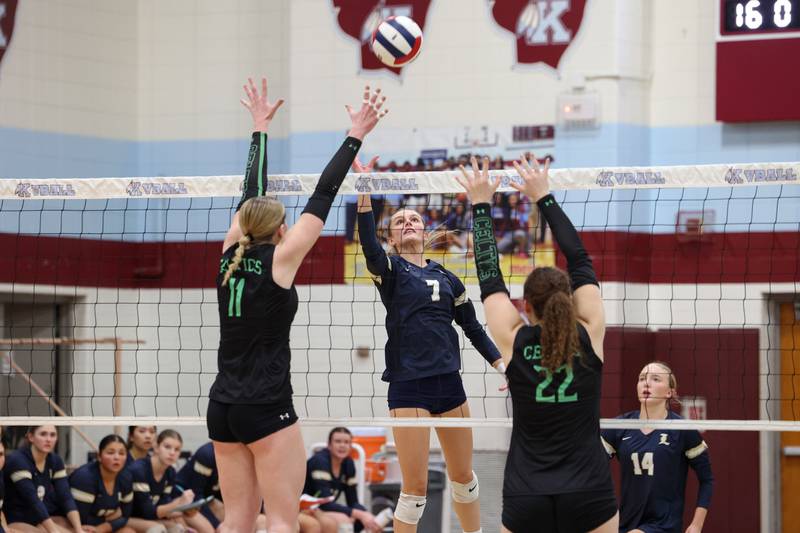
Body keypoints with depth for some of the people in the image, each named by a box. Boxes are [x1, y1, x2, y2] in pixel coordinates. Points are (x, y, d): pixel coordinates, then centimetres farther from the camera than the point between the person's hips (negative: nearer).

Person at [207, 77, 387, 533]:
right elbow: (322, 198, -8)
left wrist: (262, 128, 27)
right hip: (267, 409, -7)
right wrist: (355, 136, -4)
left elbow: (251, 194, 17)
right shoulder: (279, 260, -8)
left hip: (222, 407, 7)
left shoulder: (231, 256, 5)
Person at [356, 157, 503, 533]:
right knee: (415, 487, -7)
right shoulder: (390, 270, 0)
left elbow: (473, 328, 20)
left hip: (449, 383, 5)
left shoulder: (446, 278, 14)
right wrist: (364, 191, -34)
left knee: (463, 477, 16)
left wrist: (501, 364, 7)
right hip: (408, 387, -5)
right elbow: (368, 244, -21)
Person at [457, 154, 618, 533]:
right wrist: (544, 197, 15)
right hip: (589, 497, 0)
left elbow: (489, 275, 9)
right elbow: (580, 260, 9)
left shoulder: (513, 342, -2)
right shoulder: (589, 337, -1)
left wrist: (481, 205, 17)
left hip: (526, 500, 0)